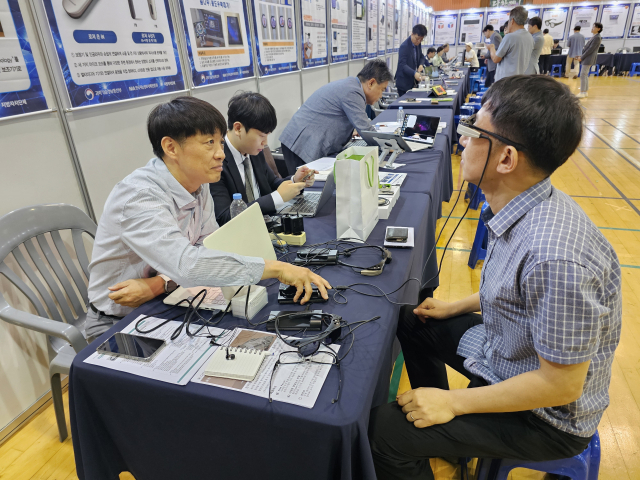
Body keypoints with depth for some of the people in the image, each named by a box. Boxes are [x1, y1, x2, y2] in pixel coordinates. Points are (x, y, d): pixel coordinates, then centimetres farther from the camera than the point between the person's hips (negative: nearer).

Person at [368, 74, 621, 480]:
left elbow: (561, 384, -27)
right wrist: (456, 307, 11)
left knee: (383, 431, -15)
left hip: (545, 415, -8)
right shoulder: (525, 205, -8)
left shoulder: (555, 255, -37)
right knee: (411, 321, 19)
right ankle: (439, 434, 36)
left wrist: (454, 402, -19)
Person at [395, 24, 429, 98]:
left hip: (413, 82, 8)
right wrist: (414, 73, -42)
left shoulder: (417, 44, 6)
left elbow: (421, 57, 19)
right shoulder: (404, 46, -18)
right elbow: (402, 64, -26)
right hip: (404, 83, -8)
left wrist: (421, 65, -7)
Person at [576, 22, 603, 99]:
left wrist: (581, 57, -15)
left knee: (583, 75, -11)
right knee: (585, 75, 12)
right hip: (586, 58, 10)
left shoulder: (597, 37, -13)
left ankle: (582, 93, -11)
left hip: (589, 58, -10)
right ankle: (585, 91, 17)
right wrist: (581, 56, 10)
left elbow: (591, 49, -18)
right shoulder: (594, 37, 16)